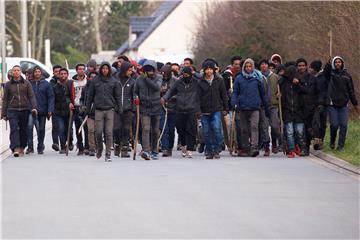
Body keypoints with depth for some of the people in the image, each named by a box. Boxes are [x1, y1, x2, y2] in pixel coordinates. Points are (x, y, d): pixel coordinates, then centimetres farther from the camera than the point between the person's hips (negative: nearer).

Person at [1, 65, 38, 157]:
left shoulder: (26, 83, 8)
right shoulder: (8, 84, 9)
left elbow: (32, 96, 3)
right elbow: (5, 100, 11)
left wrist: (34, 107, -12)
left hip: (25, 110, 1)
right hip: (12, 110, -1)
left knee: (24, 130, 6)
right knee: (14, 129, -15)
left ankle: (22, 148, 19)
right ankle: (15, 149, -24)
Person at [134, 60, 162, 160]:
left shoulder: (158, 78, 0)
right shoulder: (139, 79, 2)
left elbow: (157, 87, -20)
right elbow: (135, 91, 14)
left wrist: (146, 79, -18)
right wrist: (136, 98, -6)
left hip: (156, 108, 1)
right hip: (144, 108, -1)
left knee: (155, 131, 10)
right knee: (146, 129, -17)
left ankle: (154, 151, 24)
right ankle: (146, 151, -26)